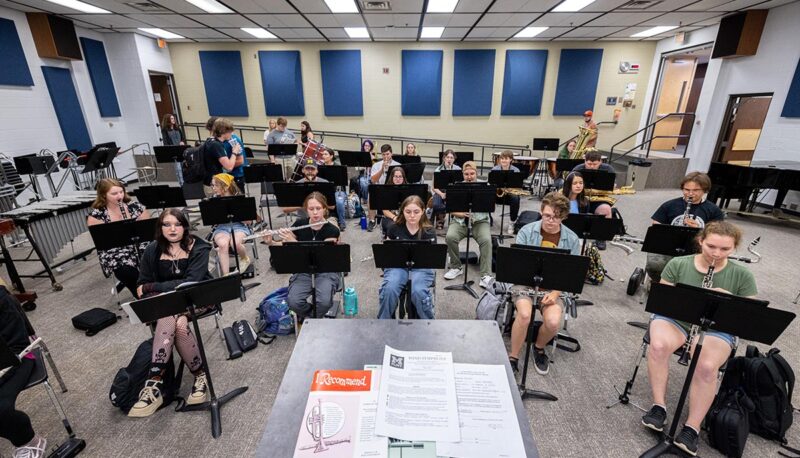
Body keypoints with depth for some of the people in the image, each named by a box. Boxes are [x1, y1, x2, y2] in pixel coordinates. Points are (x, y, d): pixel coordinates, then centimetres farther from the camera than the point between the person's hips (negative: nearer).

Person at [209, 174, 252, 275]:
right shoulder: (214, 199, 5)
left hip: (239, 226, -2)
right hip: (221, 227, 2)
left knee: (235, 243, -35)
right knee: (223, 244, -33)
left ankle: (245, 259, 0)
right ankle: (225, 275, -27)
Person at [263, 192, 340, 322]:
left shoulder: (332, 230, -14)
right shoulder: (299, 224, -3)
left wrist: (292, 241, -29)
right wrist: (270, 242, -13)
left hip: (325, 272, -2)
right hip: (303, 271, 3)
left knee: (324, 302, -30)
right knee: (293, 301, -25)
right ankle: (311, 314, 10)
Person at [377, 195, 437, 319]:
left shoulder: (428, 231, -6)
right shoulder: (394, 227, -2)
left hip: (421, 267, -1)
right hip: (397, 265, 1)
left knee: (418, 292, -30)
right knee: (389, 289, -28)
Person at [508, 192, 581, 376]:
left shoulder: (572, 239, -1)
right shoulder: (526, 231, -5)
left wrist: (555, 293, -16)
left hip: (554, 287, 1)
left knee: (553, 322, -24)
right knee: (524, 314, -29)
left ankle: (539, 348, 12)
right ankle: (513, 357, -4)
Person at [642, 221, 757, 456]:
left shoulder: (742, 276, 1)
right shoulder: (678, 264, -2)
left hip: (716, 329, 1)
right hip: (675, 318, 0)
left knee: (707, 366, -31)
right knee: (658, 346, -33)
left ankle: (692, 428, -16)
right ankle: (659, 406, -15)